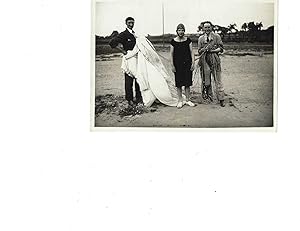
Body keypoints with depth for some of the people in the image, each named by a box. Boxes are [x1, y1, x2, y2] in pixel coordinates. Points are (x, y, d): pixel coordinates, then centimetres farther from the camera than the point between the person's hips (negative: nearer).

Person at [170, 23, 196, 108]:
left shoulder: (188, 40, 3)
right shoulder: (173, 41, 0)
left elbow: (191, 52, 5)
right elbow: (171, 54, 2)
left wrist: (193, 63, -3)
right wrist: (172, 65, -4)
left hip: (187, 64, 1)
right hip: (178, 64, -1)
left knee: (187, 83, 4)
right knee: (179, 83, 3)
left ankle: (188, 100, 15)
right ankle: (180, 100, 13)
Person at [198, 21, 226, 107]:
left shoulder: (216, 36, 5)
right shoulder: (201, 38, 12)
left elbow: (221, 48, 3)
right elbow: (199, 51, 12)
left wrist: (212, 50, -12)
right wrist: (204, 49, -10)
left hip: (214, 60, -2)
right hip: (205, 60, 2)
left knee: (218, 79, -1)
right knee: (206, 79, 4)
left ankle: (221, 99, 3)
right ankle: (208, 94, 16)